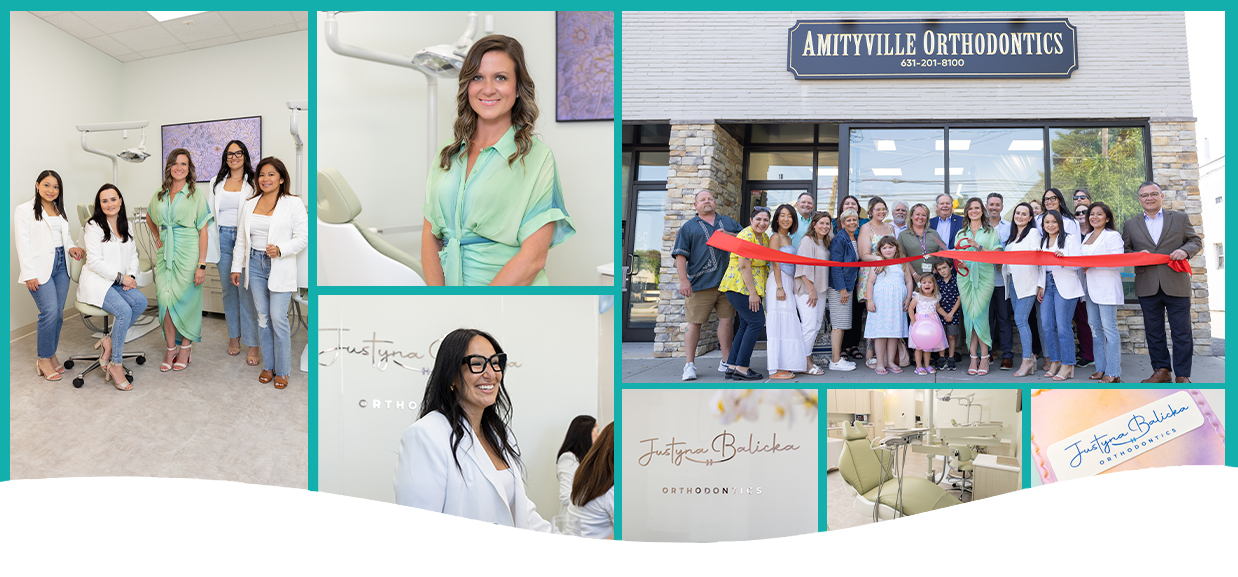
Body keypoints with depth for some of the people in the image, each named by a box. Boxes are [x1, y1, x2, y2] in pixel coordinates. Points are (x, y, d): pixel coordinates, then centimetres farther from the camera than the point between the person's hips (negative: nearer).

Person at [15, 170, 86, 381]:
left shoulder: (60, 211, 18)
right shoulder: (25, 210, -1)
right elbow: (22, 243, -6)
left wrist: (71, 247, -1)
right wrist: (29, 274, -13)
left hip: (61, 266, 6)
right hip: (40, 267, -6)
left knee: (58, 313, 5)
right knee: (50, 311, -14)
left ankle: (51, 354, 16)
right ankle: (44, 360, -3)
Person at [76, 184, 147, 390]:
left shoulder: (126, 225, 14)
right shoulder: (94, 226, -6)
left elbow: (133, 255, 16)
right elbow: (94, 261, -13)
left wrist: (131, 276, -3)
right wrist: (120, 277, -15)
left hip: (119, 282, 6)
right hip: (97, 282, -6)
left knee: (141, 301, -26)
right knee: (124, 310, -30)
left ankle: (110, 342, -10)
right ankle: (115, 364, -19)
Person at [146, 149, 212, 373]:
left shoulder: (196, 196, -3)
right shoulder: (159, 195, 10)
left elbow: (203, 231, -7)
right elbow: (149, 218, 31)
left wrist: (202, 264, -12)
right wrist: (157, 238, 16)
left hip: (187, 254, -4)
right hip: (164, 254, 4)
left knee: (185, 300, 1)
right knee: (165, 301, 1)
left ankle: (185, 346, 17)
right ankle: (171, 349, 12)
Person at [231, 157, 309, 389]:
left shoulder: (293, 203, -3)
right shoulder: (250, 205, 12)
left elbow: (303, 237, -7)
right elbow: (241, 239, 15)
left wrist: (280, 249, -20)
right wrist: (236, 267, 12)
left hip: (280, 268, -5)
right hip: (255, 265, 5)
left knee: (278, 318, -7)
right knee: (262, 317, 8)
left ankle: (282, 371, 4)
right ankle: (268, 366, 19)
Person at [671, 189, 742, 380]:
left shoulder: (728, 222, 19)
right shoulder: (688, 227, 10)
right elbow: (680, 255, 2)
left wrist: (729, 235, -4)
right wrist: (683, 280, -10)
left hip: (727, 282, 3)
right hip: (700, 284, -3)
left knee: (726, 320, 4)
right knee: (694, 322, -3)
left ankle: (727, 362, 16)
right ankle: (689, 364, 4)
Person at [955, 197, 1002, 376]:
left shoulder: (991, 231, 8)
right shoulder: (961, 233, 17)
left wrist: (979, 247, -14)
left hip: (984, 278, -3)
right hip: (965, 278, 3)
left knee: (980, 315, -10)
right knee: (969, 316, -2)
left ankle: (984, 358, -3)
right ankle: (973, 358, 2)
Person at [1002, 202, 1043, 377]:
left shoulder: (1033, 232, 0)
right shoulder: (1012, 235, 21)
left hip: (1027, 281, -7)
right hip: (1013, 281, 7)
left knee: (1020, 319, -13)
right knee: (1019, 320, 5)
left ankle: (1027, 359, -11)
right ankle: (1031, 356, 10)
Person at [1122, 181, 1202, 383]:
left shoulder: (1180, 218, 9)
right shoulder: (1130, 224, 12)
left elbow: (1196, 241, 10)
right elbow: (1124, 250, 12)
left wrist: (1185, 250, -12)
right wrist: (1137, 255, -10)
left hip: (1176, 285, -1)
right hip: (1148, 288, 2)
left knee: (1182, 332, -1)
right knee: (1153, 332, 6)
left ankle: (1182, 375, 7)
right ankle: (1161, 370, 16)